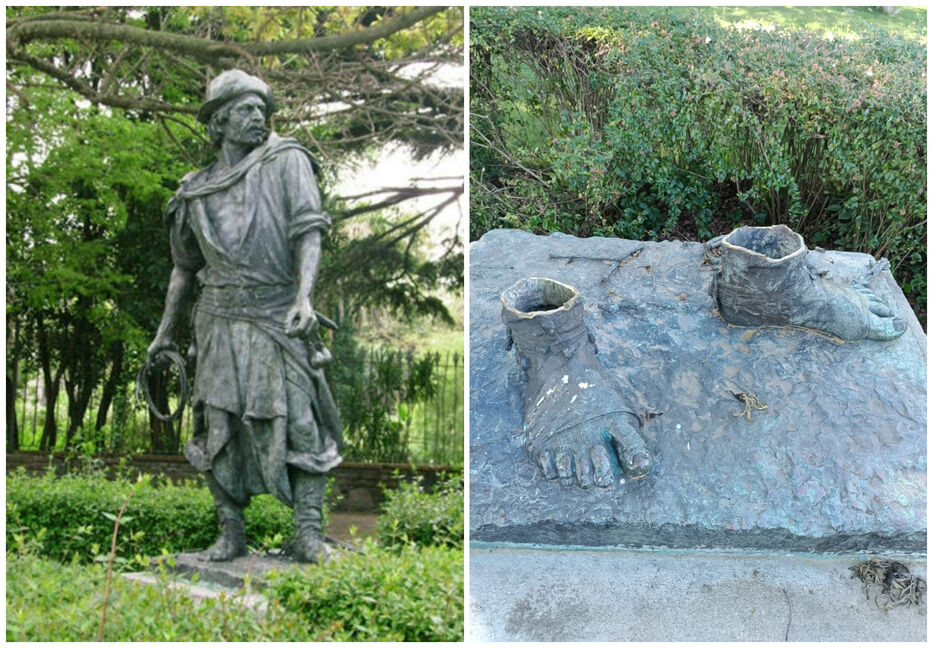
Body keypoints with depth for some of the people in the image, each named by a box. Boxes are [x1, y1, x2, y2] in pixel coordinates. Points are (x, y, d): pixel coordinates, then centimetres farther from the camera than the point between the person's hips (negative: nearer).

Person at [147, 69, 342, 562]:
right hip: (220, 322, 3)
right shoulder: (196, 194, 9)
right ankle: (231, 534, 12)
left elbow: (309, 232, -10)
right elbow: (184, 266, 19)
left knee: (298, 424, -6)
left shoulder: (286, 161, -1)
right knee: (219, 428, 1)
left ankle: (308, 535, 1)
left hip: (279, 319, -3)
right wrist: (165, 332, 21)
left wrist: (304, 297, -25)